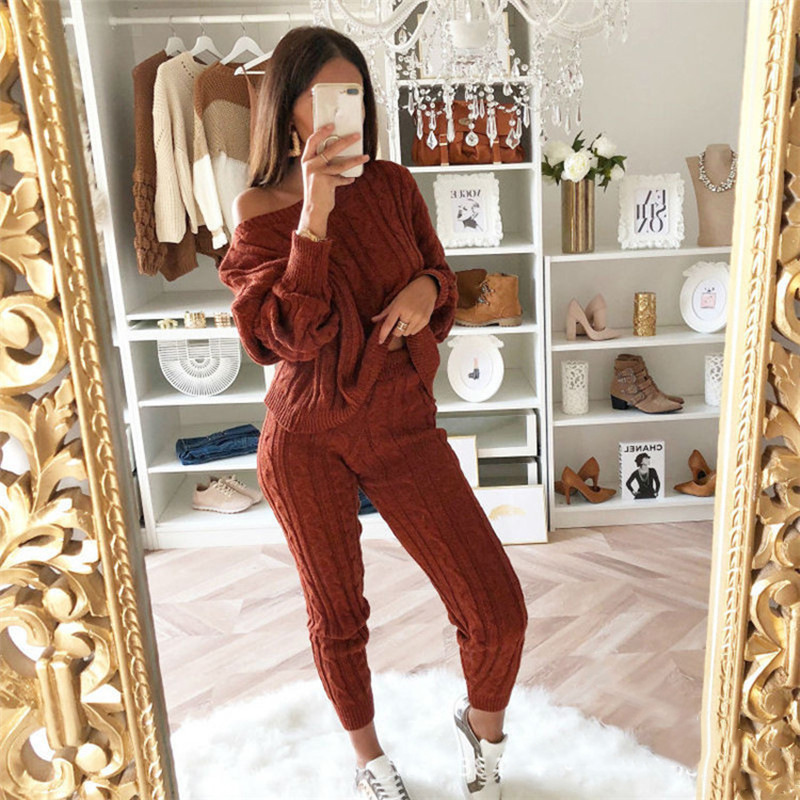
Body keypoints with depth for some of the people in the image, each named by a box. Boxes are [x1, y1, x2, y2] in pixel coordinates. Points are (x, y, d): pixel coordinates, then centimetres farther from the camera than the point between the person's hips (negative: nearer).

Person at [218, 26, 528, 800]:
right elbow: (295, 335, -18)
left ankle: (482, 723, 33)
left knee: (498, 611, -3)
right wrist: (314, 214, -25)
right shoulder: (258, 213, -6)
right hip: (307, 438, -1)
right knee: (336, 615, 15)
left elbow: (441, 276, 14)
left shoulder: (392, 185, 3)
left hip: (402, 423, 2)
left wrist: (426, 289, -9)